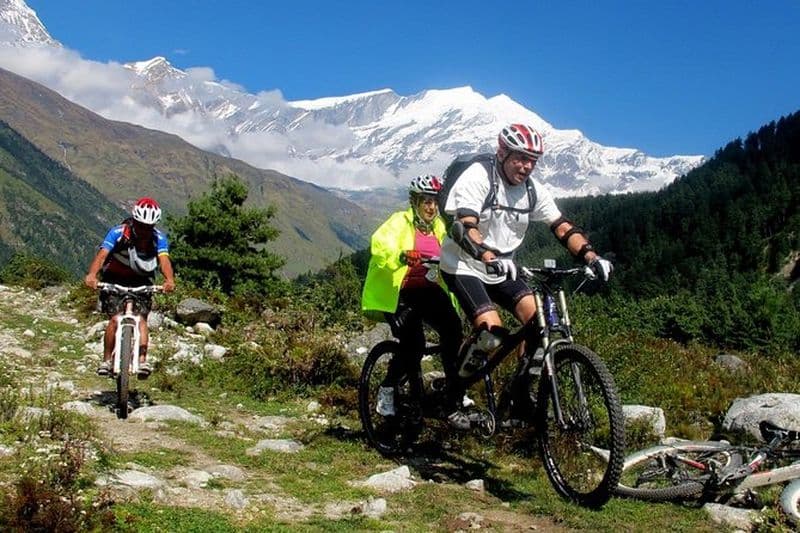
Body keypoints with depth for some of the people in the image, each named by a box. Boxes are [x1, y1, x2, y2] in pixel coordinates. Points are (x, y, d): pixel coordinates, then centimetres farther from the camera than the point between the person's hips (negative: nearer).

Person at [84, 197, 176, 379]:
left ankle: (142, 360, -21)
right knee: (115, 319, -15)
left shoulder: (158, 238, -17)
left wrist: (169, 280, -53)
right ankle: (106, 361, -5)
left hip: (141, 283, 1)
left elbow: (164, 259, -32)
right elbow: (102, 254, -34)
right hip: (115, 280, -1)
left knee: (141, 318, -16)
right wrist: (91, 274, -54)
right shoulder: (118, 233, -22)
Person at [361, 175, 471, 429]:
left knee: (453, 328, -20)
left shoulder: (439, 227, 12)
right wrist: (402, 256, -47)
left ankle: (453, 402, -10)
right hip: (397, 292, -5)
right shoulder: (400, 221, -7)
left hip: (427, 290, 5)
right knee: (413, 343, -23)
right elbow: (380, 243, -27)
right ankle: (387, 390, 6)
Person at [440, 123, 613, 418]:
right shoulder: (478, 177, -21)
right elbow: (464, 228, -34)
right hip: (463, 266, -6)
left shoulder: (532, 189, -2)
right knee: (492, 332, -26)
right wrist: (490, 258, -52)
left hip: (501, 268, 7)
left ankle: (522, 394, 3)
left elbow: (562, 227, -2)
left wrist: (591, 257, -19)